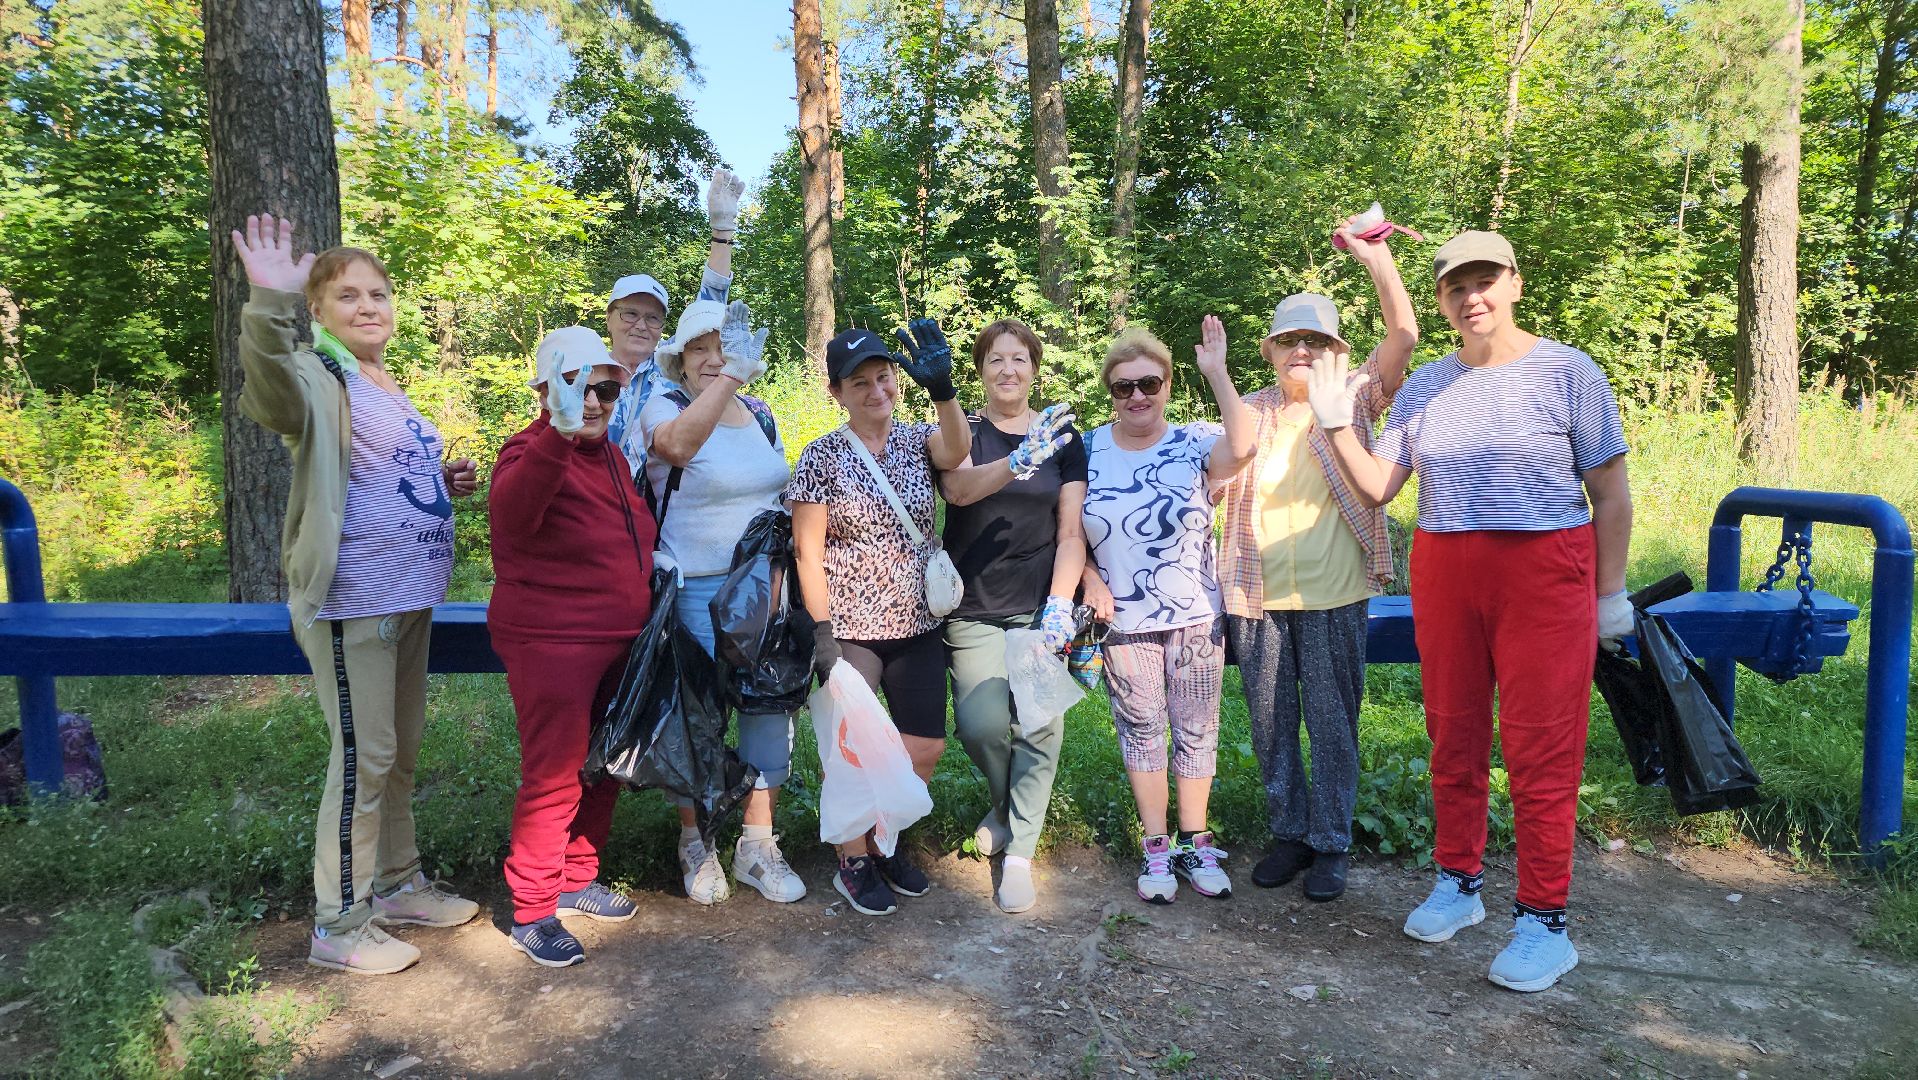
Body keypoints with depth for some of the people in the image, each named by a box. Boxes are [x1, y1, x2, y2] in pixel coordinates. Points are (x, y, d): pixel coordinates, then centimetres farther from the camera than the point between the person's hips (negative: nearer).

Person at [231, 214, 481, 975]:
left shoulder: (390, 389, 14)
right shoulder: (319, 380, -11)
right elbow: (272, 392, -36)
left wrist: (445, 483, 8)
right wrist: (270, 308, -53)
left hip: (409, 597, 8)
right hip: (352, 600, -8)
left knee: (402, 749, 17)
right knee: (364, 756, -3)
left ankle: (399, 884, 33)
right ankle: (339, 926, 11)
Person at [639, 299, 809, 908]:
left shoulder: (760, 415, 11)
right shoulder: (665, 407, -7)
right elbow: (676, 445, -33)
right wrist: (729, 377, -39)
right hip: (698, 589, -5)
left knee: (771, 706, 5)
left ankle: (757, 845, 19)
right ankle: (695, 844, 22)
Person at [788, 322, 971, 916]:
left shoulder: (917, 440, 2)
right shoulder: (822, 457, -7)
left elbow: (955, 451, -23)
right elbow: (807, 552, -7)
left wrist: (942, 388, -40)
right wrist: (822, 629, -14)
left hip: (916, 625, 4)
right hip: (850, 628, -4)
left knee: (925, 749, 8)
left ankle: (888, 842, 33)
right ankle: (854, 862, 26)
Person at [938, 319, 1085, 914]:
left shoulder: (1063, 439, 9)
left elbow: (1072, 533, 3)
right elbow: (958, 487, -20)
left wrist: (1061, 603, -11)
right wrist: (1016, 464, -39)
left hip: (1039, 608, 1)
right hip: (972, 609, -1)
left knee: (1038, 728, -8)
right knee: (982, 726, -10)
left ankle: (1019, 853, 7)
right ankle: (1006, 804, 22)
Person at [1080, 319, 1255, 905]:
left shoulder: (1193, 444, -4)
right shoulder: (1087, 451, 1)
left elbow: (1242, 447, -27)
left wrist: (1217, 373, -26)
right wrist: (1090, 581, -7)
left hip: (1196, 616, 0)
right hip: (1123, 621, 1)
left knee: (1197, 731, 8)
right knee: (1141, 731, 8)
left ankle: (1194, 844, 23)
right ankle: (1157, 850, 21)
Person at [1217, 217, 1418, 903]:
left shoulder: (1355, 399, 2)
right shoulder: (1248, 412, 9)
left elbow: (1405, 336, -11)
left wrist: (1374, 255, -14)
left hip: (1333, 595, -2)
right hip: (1256, 595, 3)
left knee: (1332, 721, 5)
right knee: (1269, 723, 10)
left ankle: (1331, 844, 19)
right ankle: (1289, 833, 27)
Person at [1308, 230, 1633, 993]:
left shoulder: (1569, 373, -3)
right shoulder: (1424, 387, 7)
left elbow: (1611, 497, -1)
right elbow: (1377, 488, 5)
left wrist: (1610, 595, -1)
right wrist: (1336, 425, -8)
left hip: (1545, 575, -4)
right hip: (1444, 577, 4)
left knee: (1540, 751, -1)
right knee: (1453, 738, 11)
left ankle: (1543, 921, 12)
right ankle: (1458, 883, 29)